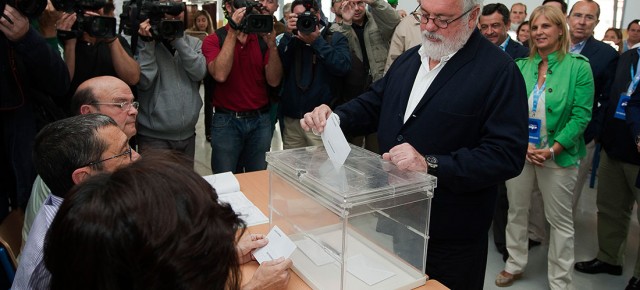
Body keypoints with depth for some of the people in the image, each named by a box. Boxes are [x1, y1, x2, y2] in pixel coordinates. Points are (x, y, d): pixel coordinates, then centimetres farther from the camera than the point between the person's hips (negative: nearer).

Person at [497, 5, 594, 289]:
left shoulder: (578, 67, -6)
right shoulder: (521, 66, 3)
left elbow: (581, 115, -9)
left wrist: (552, 150, -17)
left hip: (558, 156, -3)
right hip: (519, 152, 3)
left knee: (560, 220, 8)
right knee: (516, 211, 14)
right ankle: (515, 264, 33)